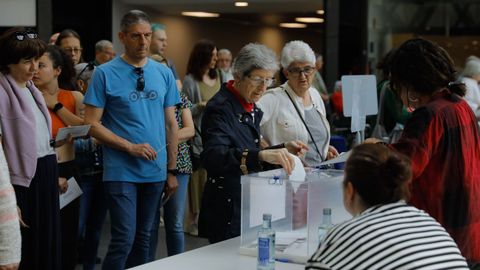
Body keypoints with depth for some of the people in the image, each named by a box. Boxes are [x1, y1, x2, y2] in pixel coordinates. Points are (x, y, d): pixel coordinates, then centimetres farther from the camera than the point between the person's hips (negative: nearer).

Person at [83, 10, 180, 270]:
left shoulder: (164, 73, 6)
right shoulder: (105, 73, -6)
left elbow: (171, 124, 10)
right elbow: (92, 124, -8)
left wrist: (172, 170, 8)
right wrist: (131, 146, -16)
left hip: (156, 171, 4)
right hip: (121, 171, -4)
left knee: (143, 237, 14)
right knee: (124, 238, -8)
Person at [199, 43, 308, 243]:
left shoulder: (252, 109, 12)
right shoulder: (220, 108, -16)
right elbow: (213, 157, -33)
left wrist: (283, 149, 7)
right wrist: (261, 155, -44)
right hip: (227, 210, -9)